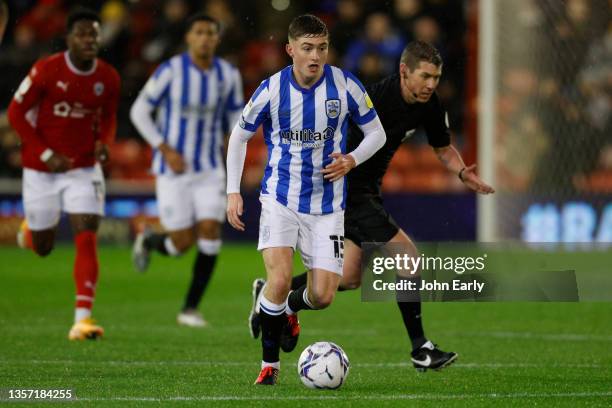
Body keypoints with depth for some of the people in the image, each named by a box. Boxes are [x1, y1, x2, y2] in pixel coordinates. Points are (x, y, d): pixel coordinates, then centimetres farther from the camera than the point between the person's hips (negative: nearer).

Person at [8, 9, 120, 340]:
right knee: (42, 248, 10)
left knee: (86, 239, -14)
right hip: (41, 171, -2)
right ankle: (30, 228, 49)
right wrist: (46, 155, -15)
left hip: (84, 168, 2)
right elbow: (16, 112, -8)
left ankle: (82, 319, -16)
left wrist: (104, 144, -9)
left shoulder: (108, 77, -5)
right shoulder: (46, 70, -15)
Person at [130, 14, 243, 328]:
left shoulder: (228, 75, 0)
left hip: (209, 169, 3)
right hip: (173, 169, -3)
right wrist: (165, 150, -15)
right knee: (183, 244, -4)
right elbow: (139, 112, -6)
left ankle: (190, 309, 1)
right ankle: (148, 241, 34)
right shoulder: (170, 71, -12)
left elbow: (236, 117, 13)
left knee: (211, 233, -11)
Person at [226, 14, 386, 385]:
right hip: (280, 198, -1)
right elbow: (240, 136, 6)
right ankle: (270, 363, -1)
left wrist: (352, 161, -15)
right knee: (280, 278, -21)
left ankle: (288, 309, 35)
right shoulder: (271, 90, -9)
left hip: (327, 205, 2)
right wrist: (233, 191, -1)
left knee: (323, 296, -3)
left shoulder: (345, 86, -9)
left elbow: (376, 134, 4)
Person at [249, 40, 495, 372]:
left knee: (350, 278, 17)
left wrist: (462, 172, -7)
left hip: (366, 191, 9)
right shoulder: (376, 98, -26)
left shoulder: (429, 106, -2)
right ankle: (420, 350, -4)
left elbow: (443, 148, 11)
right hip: (347, 189, -9)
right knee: (408, 258, -12)